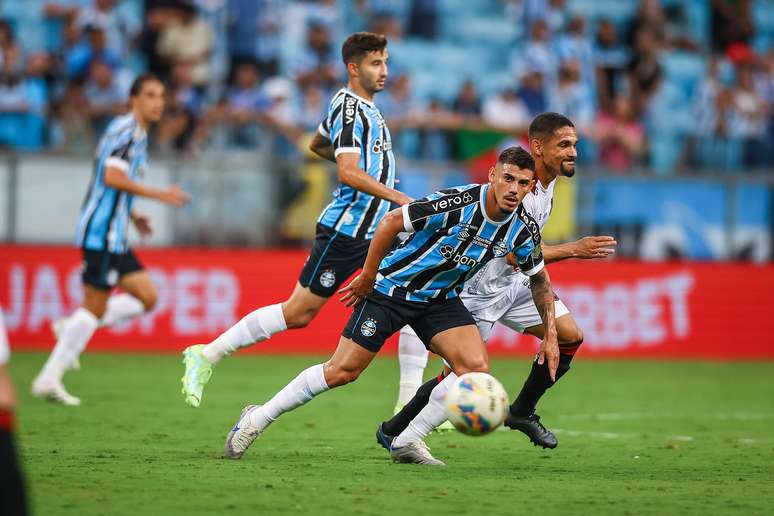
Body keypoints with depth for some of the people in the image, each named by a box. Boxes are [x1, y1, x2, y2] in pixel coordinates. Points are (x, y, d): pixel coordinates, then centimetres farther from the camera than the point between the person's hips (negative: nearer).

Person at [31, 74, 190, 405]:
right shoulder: (126, 130, -12)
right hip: (102, 232, -10)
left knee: (146, 297, 7)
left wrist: (132, 216, 17)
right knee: (95, 306, -8)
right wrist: (160, 195, -20)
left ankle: (70, 328, 8)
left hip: (114, 236, 10)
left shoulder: (137, 134, 19)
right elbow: (112, 177, -23)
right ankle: (49, 378, -4)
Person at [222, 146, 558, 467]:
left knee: (476, 367, -16)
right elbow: (391, 222, -18)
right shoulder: (456, 203, -28)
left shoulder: (523, 229, -10)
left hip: (440, 299, 5)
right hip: (391, 290, -5)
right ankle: (258, 419, 10)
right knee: (342, 371, -7)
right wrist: (368, 276, -11)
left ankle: (405, 441, -3)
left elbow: (540, 279, 9)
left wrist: (550, 336, 5)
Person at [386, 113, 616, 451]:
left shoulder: (548, 179, 1)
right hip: (480, 286, -9)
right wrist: (573, 250, -32)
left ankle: (521, 413, 14)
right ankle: (392, 432, 8)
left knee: (570, 337, -1)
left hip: (513, 283, 9)